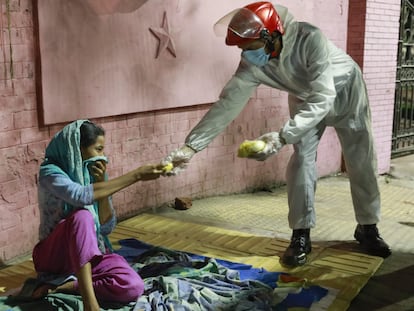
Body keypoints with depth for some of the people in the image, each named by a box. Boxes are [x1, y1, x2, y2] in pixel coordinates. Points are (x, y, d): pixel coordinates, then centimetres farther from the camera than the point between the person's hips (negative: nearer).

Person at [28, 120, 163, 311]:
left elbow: (107, 227, -4)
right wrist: (137, 175, -34)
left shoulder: (93, 173, 3)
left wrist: (102, 182, -14)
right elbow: (81, 195, -35)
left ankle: (62, 286, -15)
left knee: (133, 287, -24)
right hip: (55, 254, -4)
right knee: (82, 216, -38)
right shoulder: (50, 171, -13)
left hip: (90, 253, 5)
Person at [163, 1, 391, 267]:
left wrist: (282, 137, -57)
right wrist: (191, 146, -32)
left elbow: (322, 98, -46)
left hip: (344, 90, -3)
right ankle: (301, 236, 1)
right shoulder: (252, 63, -27)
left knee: (362, 161, 2)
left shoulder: (310, 39, -42)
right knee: (301, 160, -9)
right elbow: (228, 103, -25)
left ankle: (368, 228, 20)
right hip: (305, 97, 3)